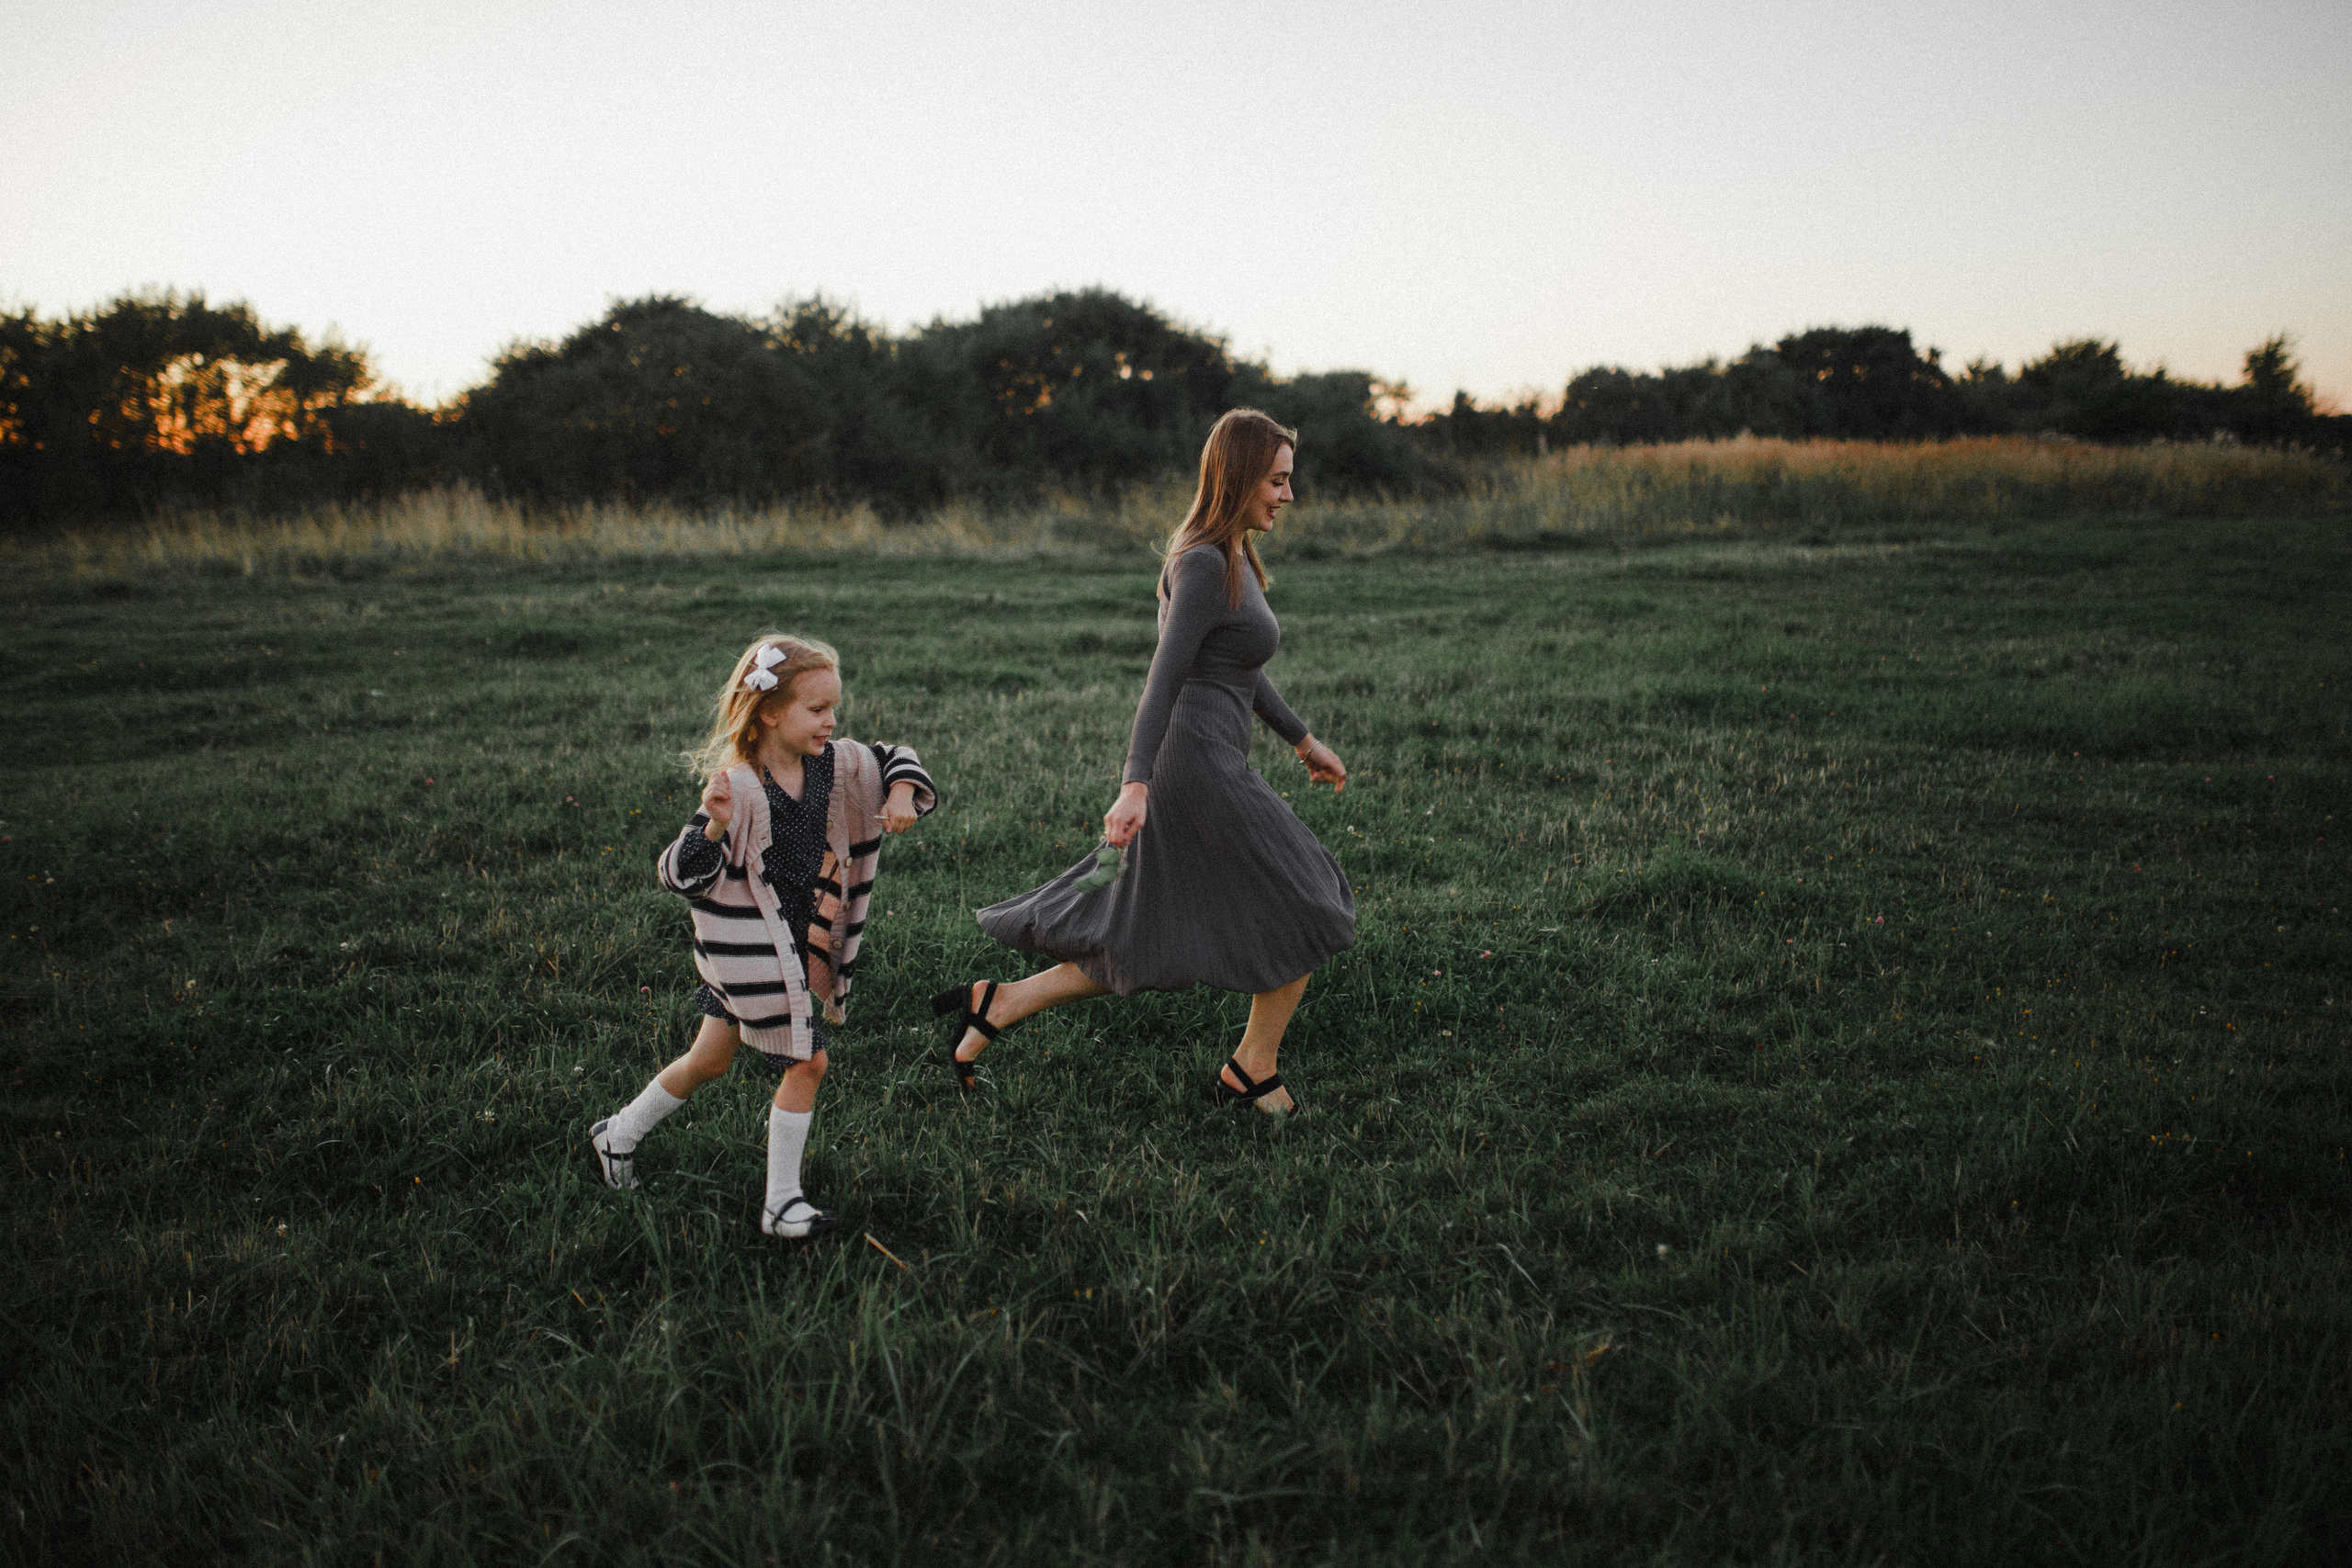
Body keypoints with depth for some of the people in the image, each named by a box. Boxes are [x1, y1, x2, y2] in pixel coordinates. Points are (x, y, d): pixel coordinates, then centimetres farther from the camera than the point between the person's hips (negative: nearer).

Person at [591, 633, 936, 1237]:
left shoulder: (834, 764, -5)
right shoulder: (740, 786, -24)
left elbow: (893, 759, 12)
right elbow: (682, 876, -23)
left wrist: (903, 793, -9)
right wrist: (714, 824, -41)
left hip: (796, 941, 7)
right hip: (746, 948, -7)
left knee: (710, 1059, 19)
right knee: (807, 1061, -6)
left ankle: (619, 1134, 39)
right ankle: (781, 1203, 8)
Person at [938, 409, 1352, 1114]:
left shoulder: (1228, 554, 16)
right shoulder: (1204, 564, -15)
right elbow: (1165, 677, -22)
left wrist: (1302, 739, 31)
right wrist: (1135, 786, -29)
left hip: (1195, 769, 10)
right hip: (1197, 770, -10)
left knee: (1137, 955, 13)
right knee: (1305, 918, 4)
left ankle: (995, 1005, 14)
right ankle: (1253, 1071, 18)